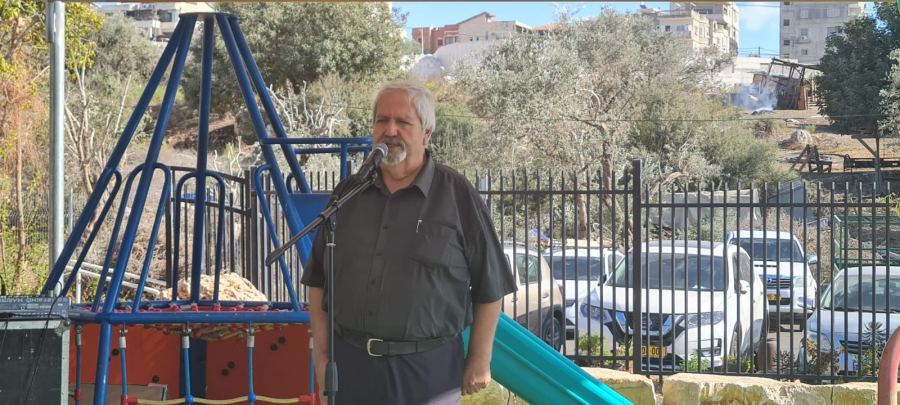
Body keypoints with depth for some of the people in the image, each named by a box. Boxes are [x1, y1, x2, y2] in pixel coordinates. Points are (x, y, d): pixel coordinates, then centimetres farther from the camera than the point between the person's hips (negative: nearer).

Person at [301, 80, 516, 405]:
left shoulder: (457, 196, -5)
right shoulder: (347, 193, 7)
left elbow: (489, 287, -2)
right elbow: (318, 281, 11)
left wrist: (479, 362, -2)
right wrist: (322, 354, 6)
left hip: (427, 369, -3)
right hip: (349, 365, 3)